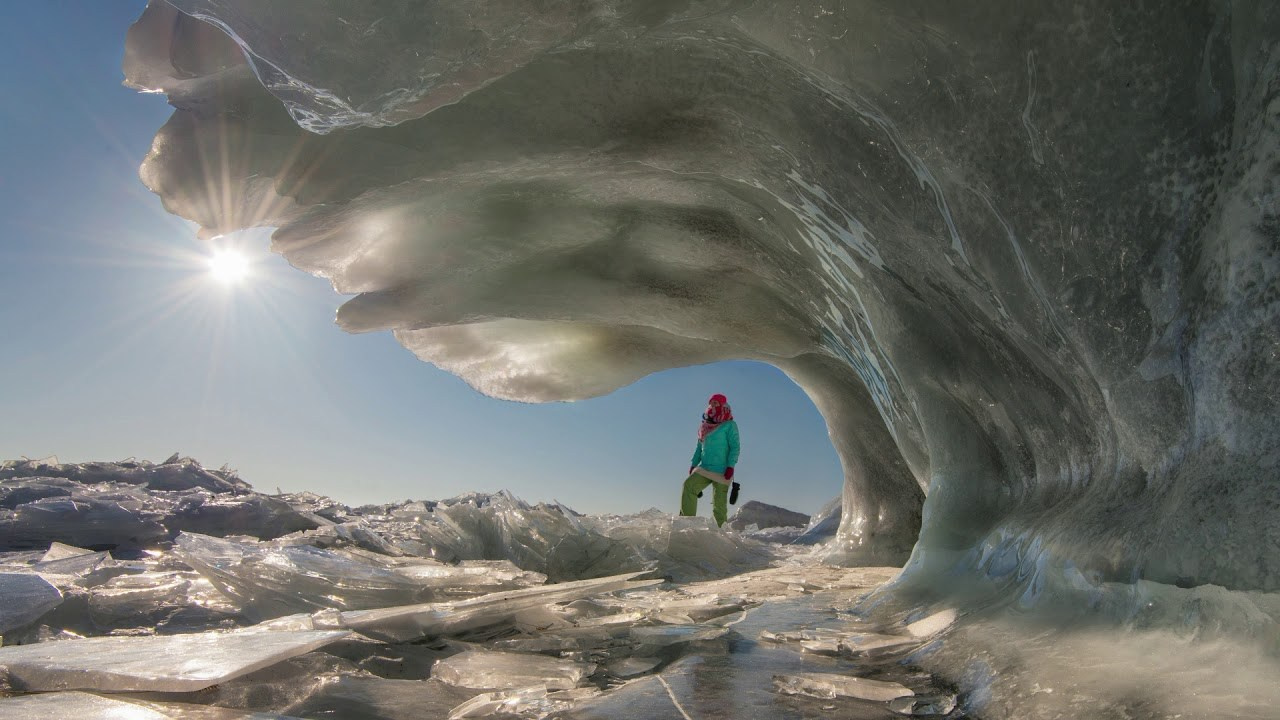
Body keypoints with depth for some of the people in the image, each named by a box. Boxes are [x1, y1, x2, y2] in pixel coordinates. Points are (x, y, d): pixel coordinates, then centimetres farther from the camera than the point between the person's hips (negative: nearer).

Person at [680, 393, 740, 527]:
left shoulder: (729, 425, 0)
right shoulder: (705, 426, 18)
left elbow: (734, 447, -6)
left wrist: (730, 466, -15)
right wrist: (694, 464, 15)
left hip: (722, 471, -5)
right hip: (704, 468, 5)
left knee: (719, 503, -6)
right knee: (688, 486, -19)